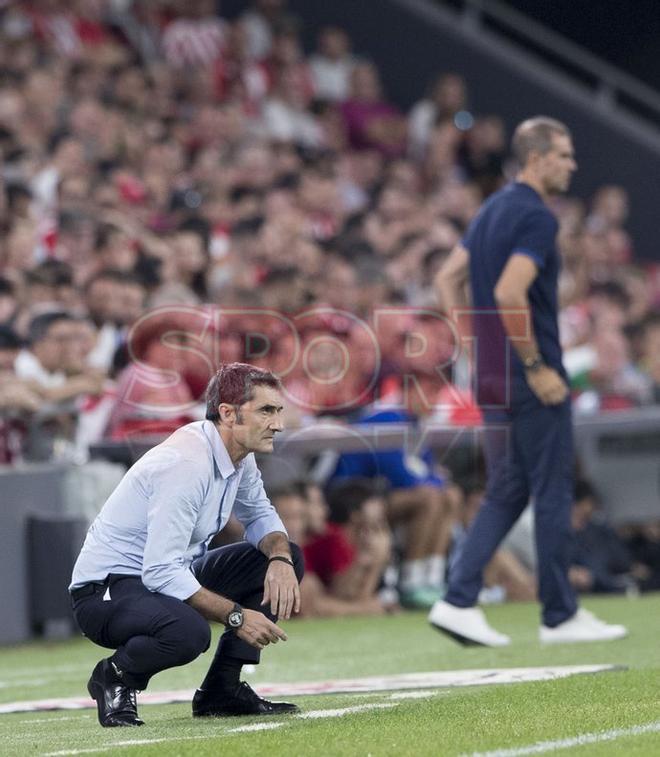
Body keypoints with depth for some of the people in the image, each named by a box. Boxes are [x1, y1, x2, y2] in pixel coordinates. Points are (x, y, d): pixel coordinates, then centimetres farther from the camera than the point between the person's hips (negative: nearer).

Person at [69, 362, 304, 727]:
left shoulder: (239, 454, 1)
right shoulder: (186, 464, -27)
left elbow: (260, 515, 17)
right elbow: (161, 572, -30)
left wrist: (280, 557, -7)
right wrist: (235, 615, -28)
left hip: (167, 577, 10)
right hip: (106, 589, -10)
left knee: (285, 559, 5)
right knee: (188, 631, -39)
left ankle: (222, 689, 5)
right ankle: (116, 676, -6)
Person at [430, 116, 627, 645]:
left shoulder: (493, 209, 14)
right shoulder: (536, 216, -15)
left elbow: (448, 277, 17)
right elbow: (509, 292, -26)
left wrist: (475, 346, 16)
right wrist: (536, 366, -20)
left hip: (492, 376, 9)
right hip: (531, 381, -9)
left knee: (507, 493, 12)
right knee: (553, 492, 0)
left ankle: (458, 602, 3)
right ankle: (560, 616, 7)